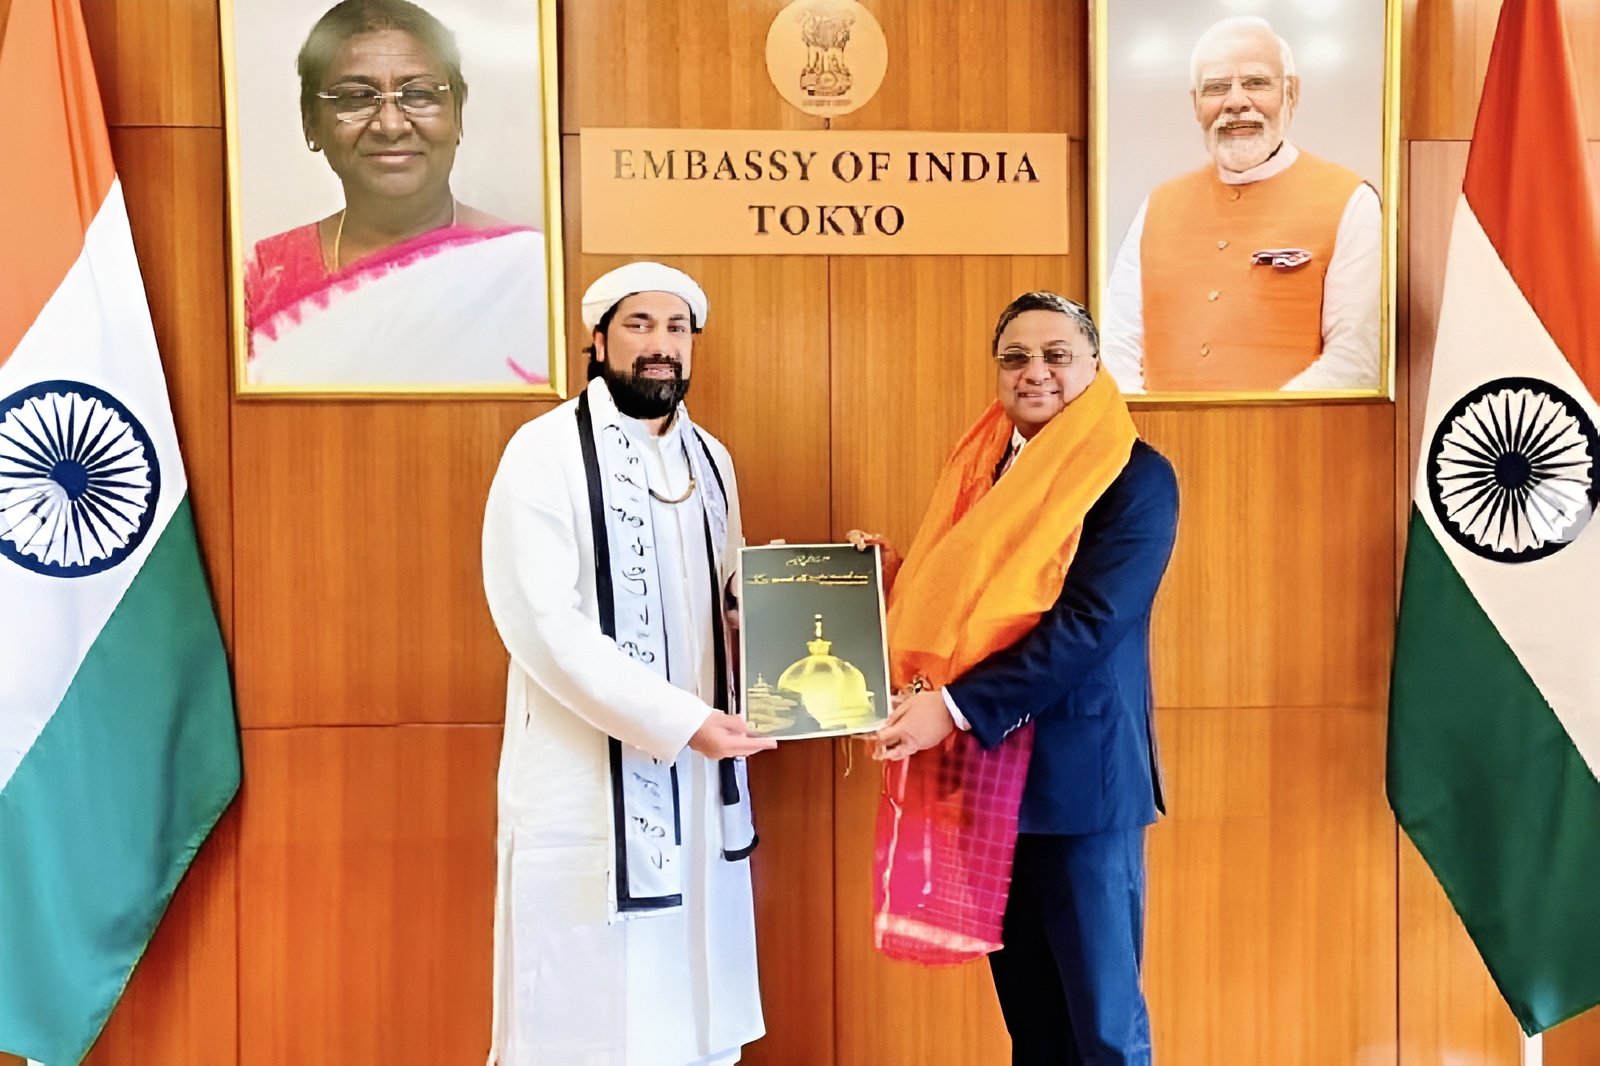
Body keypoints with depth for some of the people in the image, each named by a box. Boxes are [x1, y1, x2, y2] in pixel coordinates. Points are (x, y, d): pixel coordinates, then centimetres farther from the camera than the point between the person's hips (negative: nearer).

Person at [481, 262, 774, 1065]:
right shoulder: (547, 452, -10)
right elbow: (540, 622, -19)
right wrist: (679, 721, -23)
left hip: (696, 773, 6)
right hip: (590, 780, -6)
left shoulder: (709, 459, 11)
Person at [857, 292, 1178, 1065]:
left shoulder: (1135, 476, -10)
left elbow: (1087, 623, -20)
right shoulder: (982, 468, 11)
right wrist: (900, 570, -1)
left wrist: (954, 707, -25)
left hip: (1079, 773, -6)